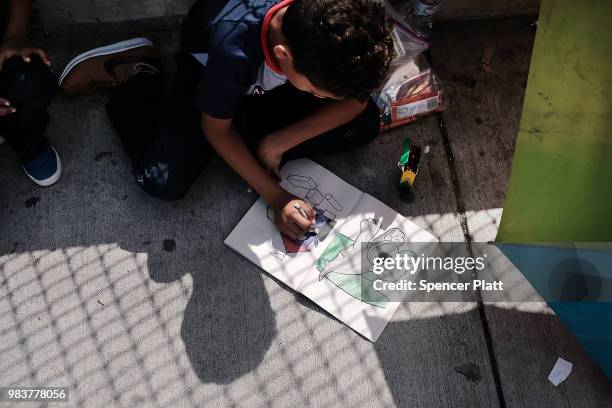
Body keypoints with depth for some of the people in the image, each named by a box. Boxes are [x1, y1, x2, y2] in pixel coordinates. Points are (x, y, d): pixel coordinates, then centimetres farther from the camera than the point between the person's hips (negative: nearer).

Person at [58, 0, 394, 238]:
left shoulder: (332, 29, -32)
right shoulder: (235, 49, -41)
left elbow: (356, 98, -16)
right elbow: (215, 128, -24)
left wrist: (280, 141, -25)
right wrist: (274, 196, -27)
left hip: (274, 83, 4)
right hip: (207, 72, -3)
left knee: (363, 126, -14)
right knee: (163, 183, -20)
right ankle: (138, 77, 6)